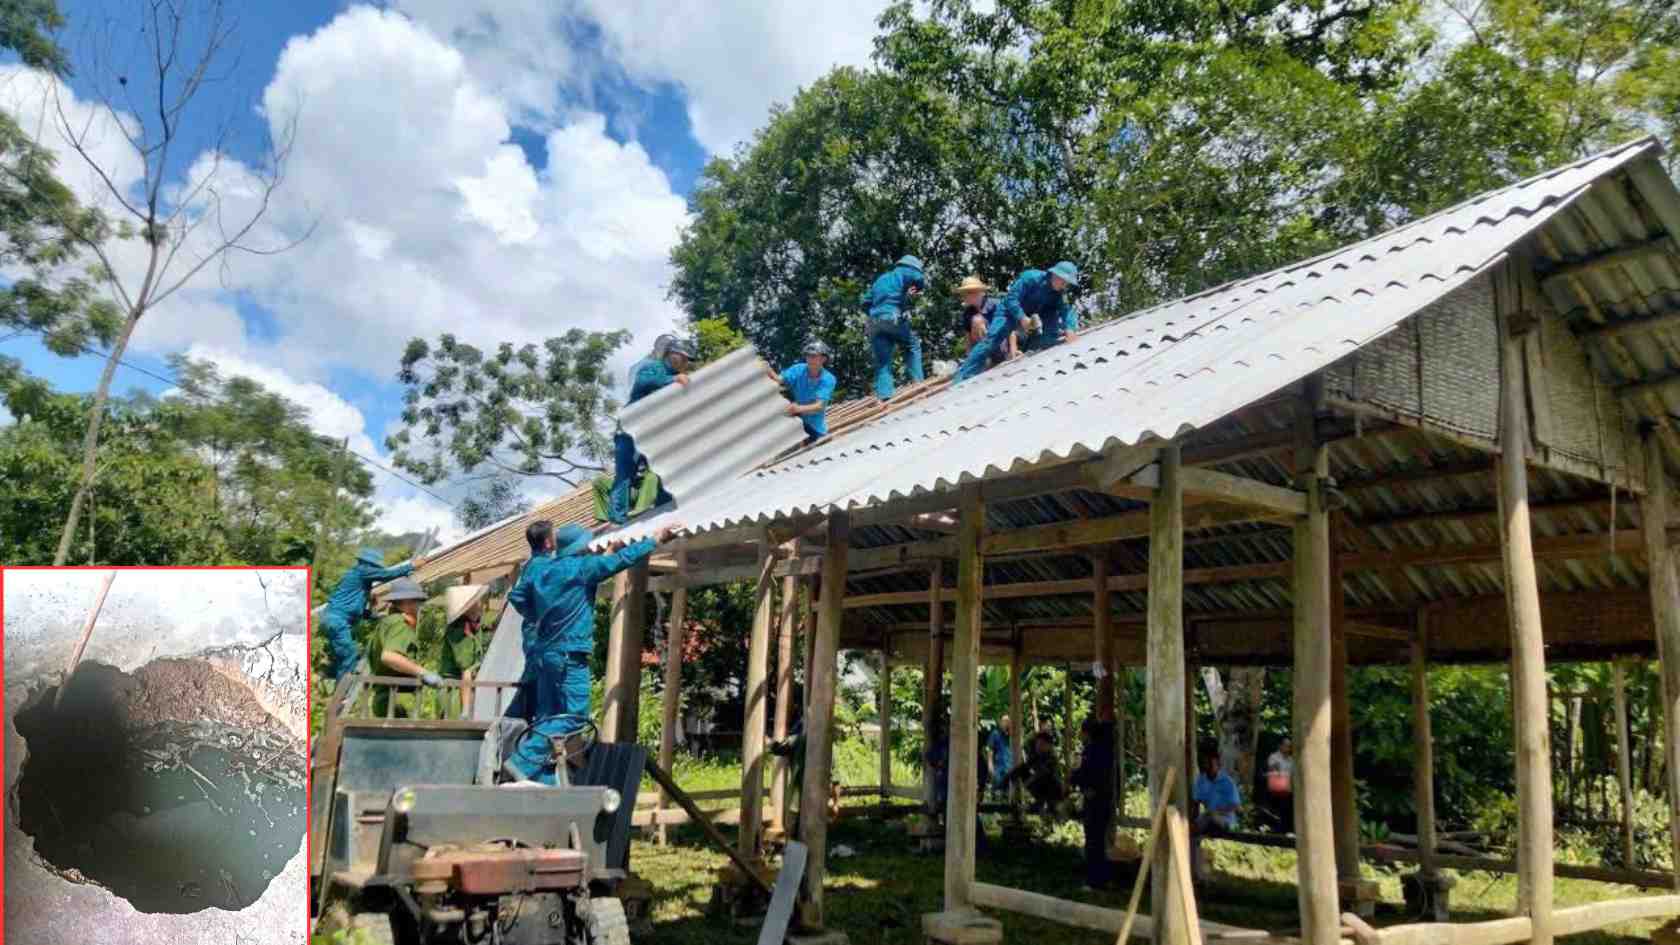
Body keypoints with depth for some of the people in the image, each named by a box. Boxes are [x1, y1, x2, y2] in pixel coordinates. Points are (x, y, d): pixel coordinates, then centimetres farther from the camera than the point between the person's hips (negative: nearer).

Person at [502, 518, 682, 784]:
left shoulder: (535, 568, 10)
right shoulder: (581, 567, -10)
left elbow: (516, 597, 13)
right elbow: (621, 559, -9)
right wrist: (656, 540, -2)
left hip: (542, 652, 8)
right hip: (568, 655, -8)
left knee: (549, 717, 11)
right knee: (572, 716, -8)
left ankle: (544, 779, 10)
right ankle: (523, 761, -15)